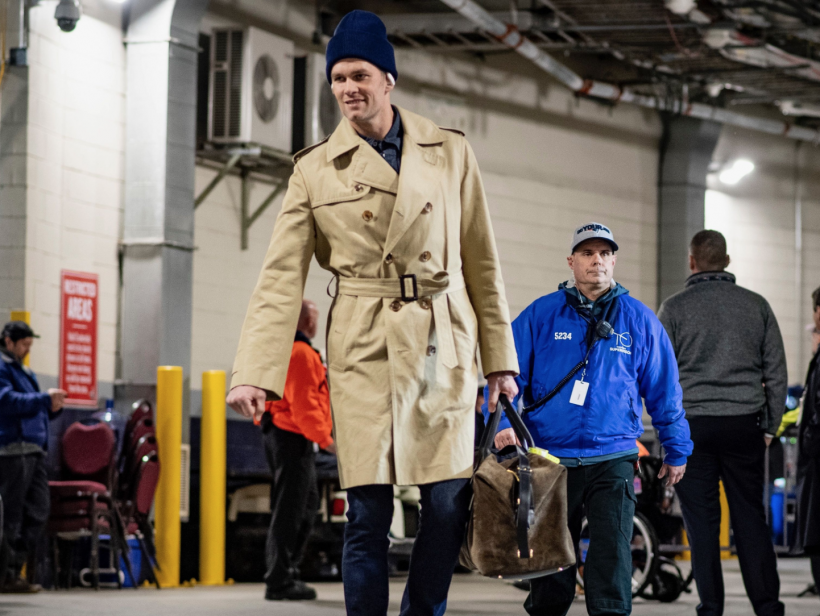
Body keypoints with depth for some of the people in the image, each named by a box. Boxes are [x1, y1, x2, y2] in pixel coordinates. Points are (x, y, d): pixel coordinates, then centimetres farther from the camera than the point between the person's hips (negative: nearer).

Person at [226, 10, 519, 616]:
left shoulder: (450, 153, 7)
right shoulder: (315, 171, 3)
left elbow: (482, 264, 11)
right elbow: (280, 278, 0)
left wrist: (501, 358, 9)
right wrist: (255, 373, -10)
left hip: (444, 346, 1)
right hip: (364, 351, -1)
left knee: (450, 502, -1)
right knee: (368, 509, -5)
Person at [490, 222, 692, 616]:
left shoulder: (638, 320, 8)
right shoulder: (541, 315, 4)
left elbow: (664, 391, 14)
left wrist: (677, 451, 18)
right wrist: (503, 421, -15)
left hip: (612, 459, 0)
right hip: (550, 459, 0)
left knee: (611, 554, -13)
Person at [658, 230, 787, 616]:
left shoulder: (674, 309, 0)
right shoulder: (756, 305, 7)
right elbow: (776, 372, 8)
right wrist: (770, 426, 14)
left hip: (692, 425, -2)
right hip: (744, 423, 2)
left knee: (702, 521, 2)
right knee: (751, 516, 6)